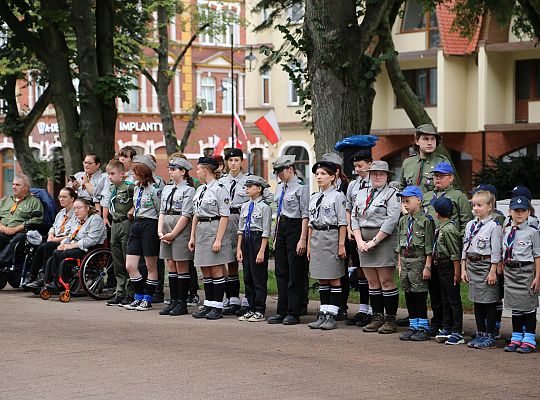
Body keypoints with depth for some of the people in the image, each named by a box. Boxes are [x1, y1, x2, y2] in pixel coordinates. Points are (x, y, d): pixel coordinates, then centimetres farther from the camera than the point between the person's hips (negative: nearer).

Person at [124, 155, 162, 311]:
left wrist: (159, 231, -6)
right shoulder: (137, 188, 13)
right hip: (136, 225, 8)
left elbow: (160, 212, -8)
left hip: (149, 226, -8)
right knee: (130, 266, 3)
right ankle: (139, 297, 13)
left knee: (151, 266, 4)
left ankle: (147, 300, 10)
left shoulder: (154, 189, -11)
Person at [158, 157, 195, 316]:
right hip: (167, 232, 7)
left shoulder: (189, 190, -7)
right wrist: (160, 232, 0)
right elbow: (162, 212, 13)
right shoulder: (167, 189, 15)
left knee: (181, 266, -3)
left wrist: (173, 234, -15)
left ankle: (182, 303, 2)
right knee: (171, 266, 9)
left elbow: (186, 215, -13)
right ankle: (173, 302, 13)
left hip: (181, 230, -7)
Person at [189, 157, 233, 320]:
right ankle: (208, 304, 16)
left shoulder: (219, 189, -11)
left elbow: (224, 217, -14)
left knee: (216, 270, -4)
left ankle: (217, 307, 1)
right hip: (201, 230, 8)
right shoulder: (200, 190, 14)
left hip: (214, 229, -8)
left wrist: (218, 239, -19)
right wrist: (192, 237, 15)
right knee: (205, 270, 10)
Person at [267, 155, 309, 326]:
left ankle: (294, 313, 4)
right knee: (281, 272, 9)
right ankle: (281, 312, 14)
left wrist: (303, 239, -17)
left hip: (295, 228, -8)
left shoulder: (300, 188, -10)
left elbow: (305, 215, -13)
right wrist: (275, 236, 17)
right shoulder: (280, 188, 13)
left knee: (295, 273, -2)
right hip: (281, 228, 8)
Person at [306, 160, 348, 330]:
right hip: (316, 238, 7)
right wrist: (309, 245, 13)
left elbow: (342, 223, -8)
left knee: (334, 279, -2)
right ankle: (323, 314, 13)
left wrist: (341, 244, -13)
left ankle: (332, 316, 1)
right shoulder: (314, 198, 14)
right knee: (321, 280, 9)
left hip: (331, 237, -7)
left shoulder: (337, 196, -5)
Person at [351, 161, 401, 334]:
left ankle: (391, 320, 0)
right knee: (372, 282, 8)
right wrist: (360, 241, -5)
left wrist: (374, 241, -14)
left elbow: (391, 221, -12)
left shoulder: (392, 193, -3)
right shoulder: (361, 194, 16)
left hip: (384, 240, -6)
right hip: (364, 241, 6)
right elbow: (354, 218, 10)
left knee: (386, 281, -5)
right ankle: (377, 318, 14)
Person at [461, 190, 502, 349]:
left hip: (486, 265, -7)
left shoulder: (494, 226, -10)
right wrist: (463, 269, 10)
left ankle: (489, 336, 6)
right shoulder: (470, 225, 10)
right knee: (477, 302, 12)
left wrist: (493, 271, -14)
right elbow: (465, 248, 14)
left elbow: (496, 251, -12)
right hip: (472, 265, 7)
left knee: (489, 303, 0)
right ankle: (480, 334, 20)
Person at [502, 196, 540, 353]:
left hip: (526, 271, -4)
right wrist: (502, 269, 9)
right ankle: (516, 338, 20)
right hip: (510, 272, 5)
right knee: (515, 306, 11)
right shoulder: (506, 231, 8)